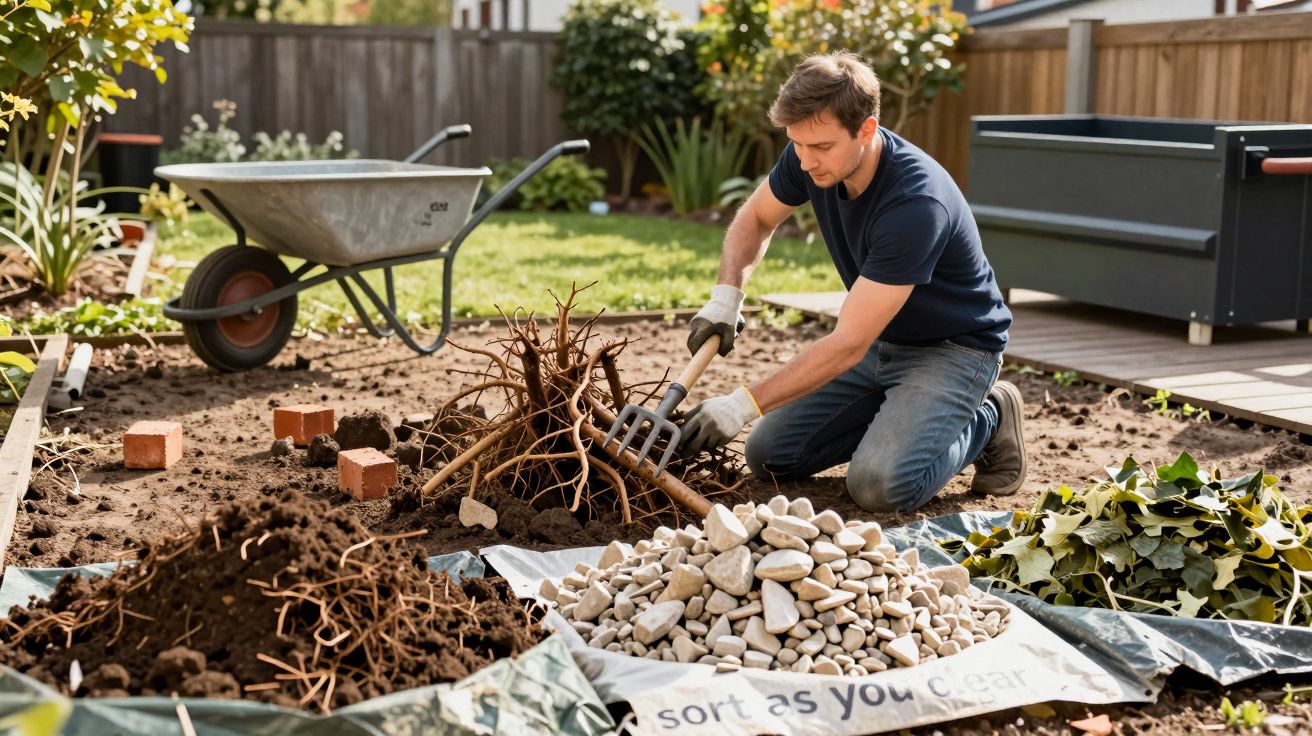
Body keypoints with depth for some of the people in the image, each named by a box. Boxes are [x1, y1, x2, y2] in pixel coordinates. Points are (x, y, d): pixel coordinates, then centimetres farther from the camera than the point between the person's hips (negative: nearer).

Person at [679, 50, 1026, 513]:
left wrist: (745, 404, -34)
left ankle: (987, 421, 0)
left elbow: (849, 344, -34)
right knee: (768, 456, -3)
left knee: (880, 485, -28)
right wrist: (726, 295, -11)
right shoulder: (810, 158, -13)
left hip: (953, 348, -7)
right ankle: (899, 413, 15)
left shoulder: (916, 204, -35)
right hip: (880, 342, 7)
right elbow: (756, 219, 8)